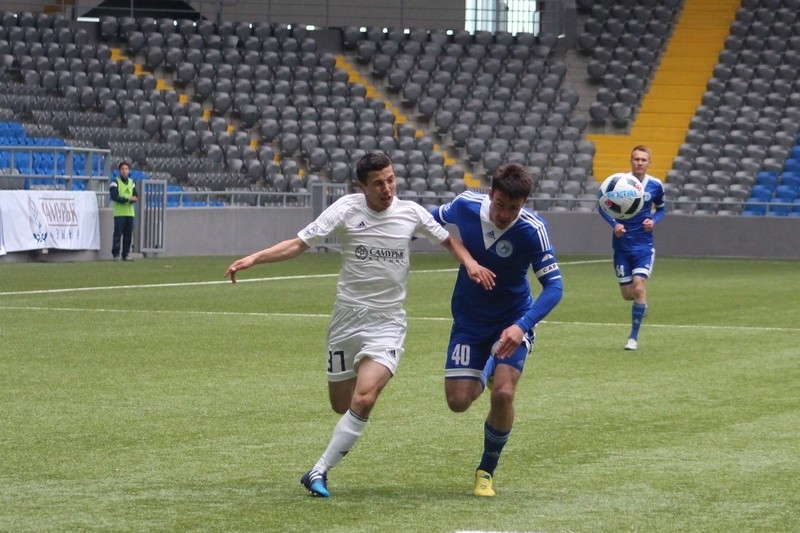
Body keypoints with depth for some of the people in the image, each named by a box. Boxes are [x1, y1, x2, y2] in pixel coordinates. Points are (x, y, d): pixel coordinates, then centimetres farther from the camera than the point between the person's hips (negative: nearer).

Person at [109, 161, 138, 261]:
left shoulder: (132, 182, 16)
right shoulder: (115, 182, -2)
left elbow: (136, 196, 11)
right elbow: (114, 196, -14)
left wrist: (134, 199, -13)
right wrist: (128, 199, -17)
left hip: (130, 212, 5)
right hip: (119, 213, -5)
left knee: (128, 234, 4)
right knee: (118, 234, -8)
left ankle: (126, 254, 10)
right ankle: (116, 254, -6)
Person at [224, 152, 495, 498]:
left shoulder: (411, 213, -2)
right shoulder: (346, 209, -7)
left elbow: (447, 240, 15)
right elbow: (299, 244, -10)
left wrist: (470, 263, -5)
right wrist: (253, 259, -21)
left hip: (387, 323, -1)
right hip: (347, 317, 1)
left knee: (363, 400, -20)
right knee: (341, 405, 9)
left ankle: (320, 471, -10)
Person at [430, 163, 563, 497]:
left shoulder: (532, 229, -25)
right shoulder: (465, 205, -17)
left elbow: (553, 286, -25)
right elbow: (436, 218, 7)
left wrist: (523, 326, -39)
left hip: (513, 321, -3)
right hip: (469, 320, 3)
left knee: (503, 394, -20)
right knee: (457, 402, -4)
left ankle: (487, 470, 6)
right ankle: (483, 376, 36)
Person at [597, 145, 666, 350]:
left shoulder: (655, 186, -4)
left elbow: (661, 209, 13)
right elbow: (603, 206, 3)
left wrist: (653, 220, -9)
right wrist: (614, 223, -15)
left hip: (644, 245, -1)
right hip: (622, 245, 1)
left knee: (639, 287, -16)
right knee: (627, 294, 3)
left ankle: (634, 337, -4)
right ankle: (641, 303, 42)